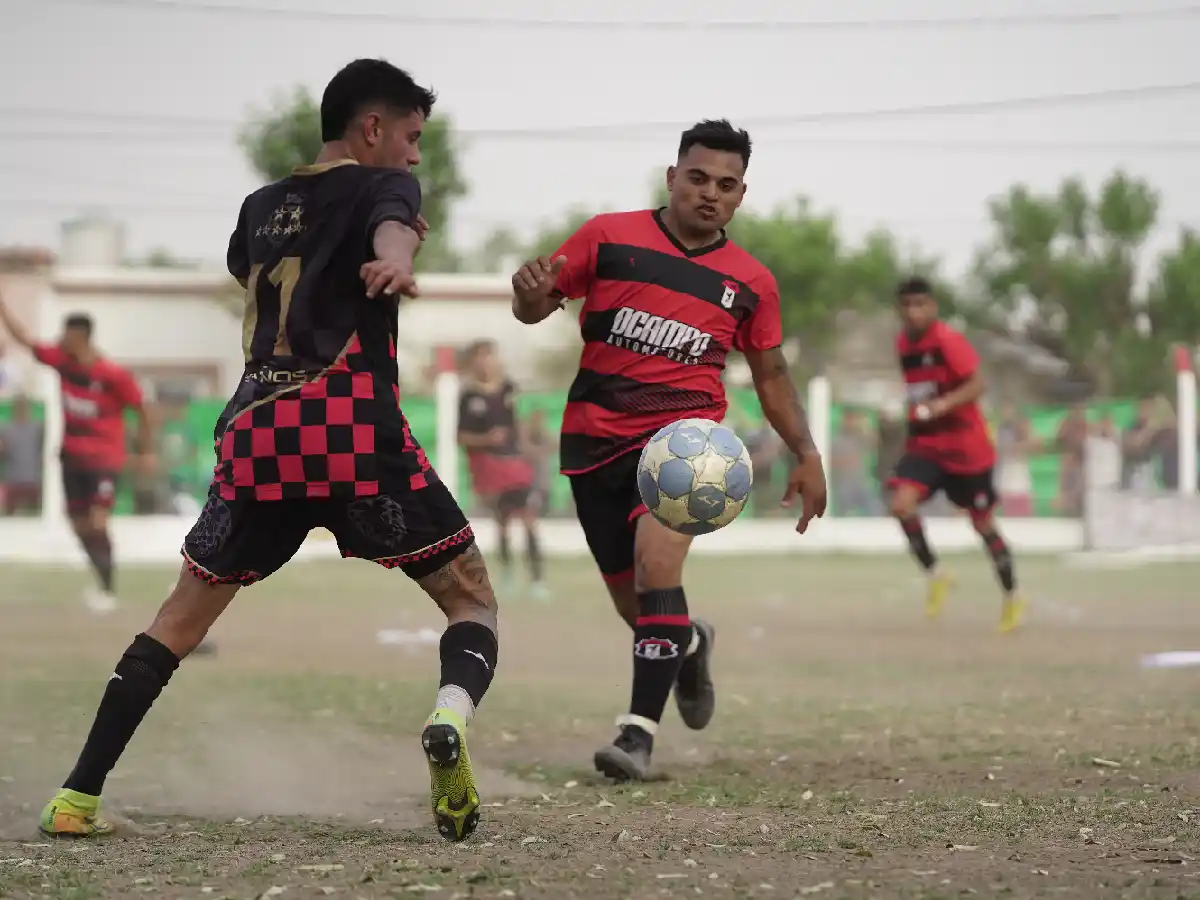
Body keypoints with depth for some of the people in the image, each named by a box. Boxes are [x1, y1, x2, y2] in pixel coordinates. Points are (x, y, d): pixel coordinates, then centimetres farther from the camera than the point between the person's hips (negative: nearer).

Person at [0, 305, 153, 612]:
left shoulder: (115, 375, -19)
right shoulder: (61, 360, -3)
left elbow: (140, 411, -9)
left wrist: (146, 451, -7)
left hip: (104, 459, -6)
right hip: (72, 456, 6)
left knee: (98, 523, -16)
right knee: (80, 525, 8)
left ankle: (108, 592, -8)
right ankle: (104, 582, 24)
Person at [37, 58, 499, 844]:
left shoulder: (260, 207, 26)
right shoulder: (380, 185, 8)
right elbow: (391, 228, -18)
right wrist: (395, 262, -41)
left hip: (256, 434, 5)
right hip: (354, 431, -5)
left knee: (182, 618, 18)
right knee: (473, 599, 5)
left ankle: (77, 796, 11)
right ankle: (450, 716, -27)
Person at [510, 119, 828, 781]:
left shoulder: (751, 283, 6)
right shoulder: (609, 237, 1)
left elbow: (770, 375, 16)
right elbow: (537, 306, 4)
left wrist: (806, 454, 7)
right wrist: (530, 295, -21)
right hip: (596, 436, 1)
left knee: (656, 560, -27)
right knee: (634, 604, 8)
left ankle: (639, 731, -25)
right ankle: (689, 644, 46)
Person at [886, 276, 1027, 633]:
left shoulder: (948, 341, -16)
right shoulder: (903, 344, 6)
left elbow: (976, 385, -24)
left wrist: (943, 404, -38)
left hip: (965, 448, -5)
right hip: (924, 444, 5)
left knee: (983, 523, 7)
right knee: (901, 503, -21)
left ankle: (1012, 598, 25)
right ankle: (935, 575, -2)